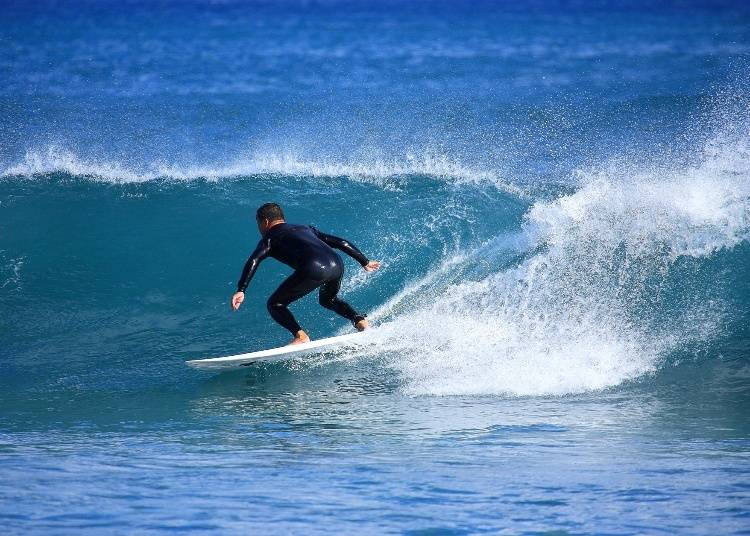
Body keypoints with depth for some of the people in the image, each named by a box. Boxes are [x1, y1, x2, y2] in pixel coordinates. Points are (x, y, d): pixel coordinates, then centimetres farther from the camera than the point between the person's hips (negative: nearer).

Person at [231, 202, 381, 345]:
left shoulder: (270, 238, 18)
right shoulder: (305, 229, 34)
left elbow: (253, 261, -1)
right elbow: (341, 243, 31)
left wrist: (241, 290, -10)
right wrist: (364, 262, 37)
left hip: (314, 269, -6)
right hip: (337, 265, 6)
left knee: (275, 304, 9)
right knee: (328, 300, 36)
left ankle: (300, 336, -10)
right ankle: (360, 320, 15)